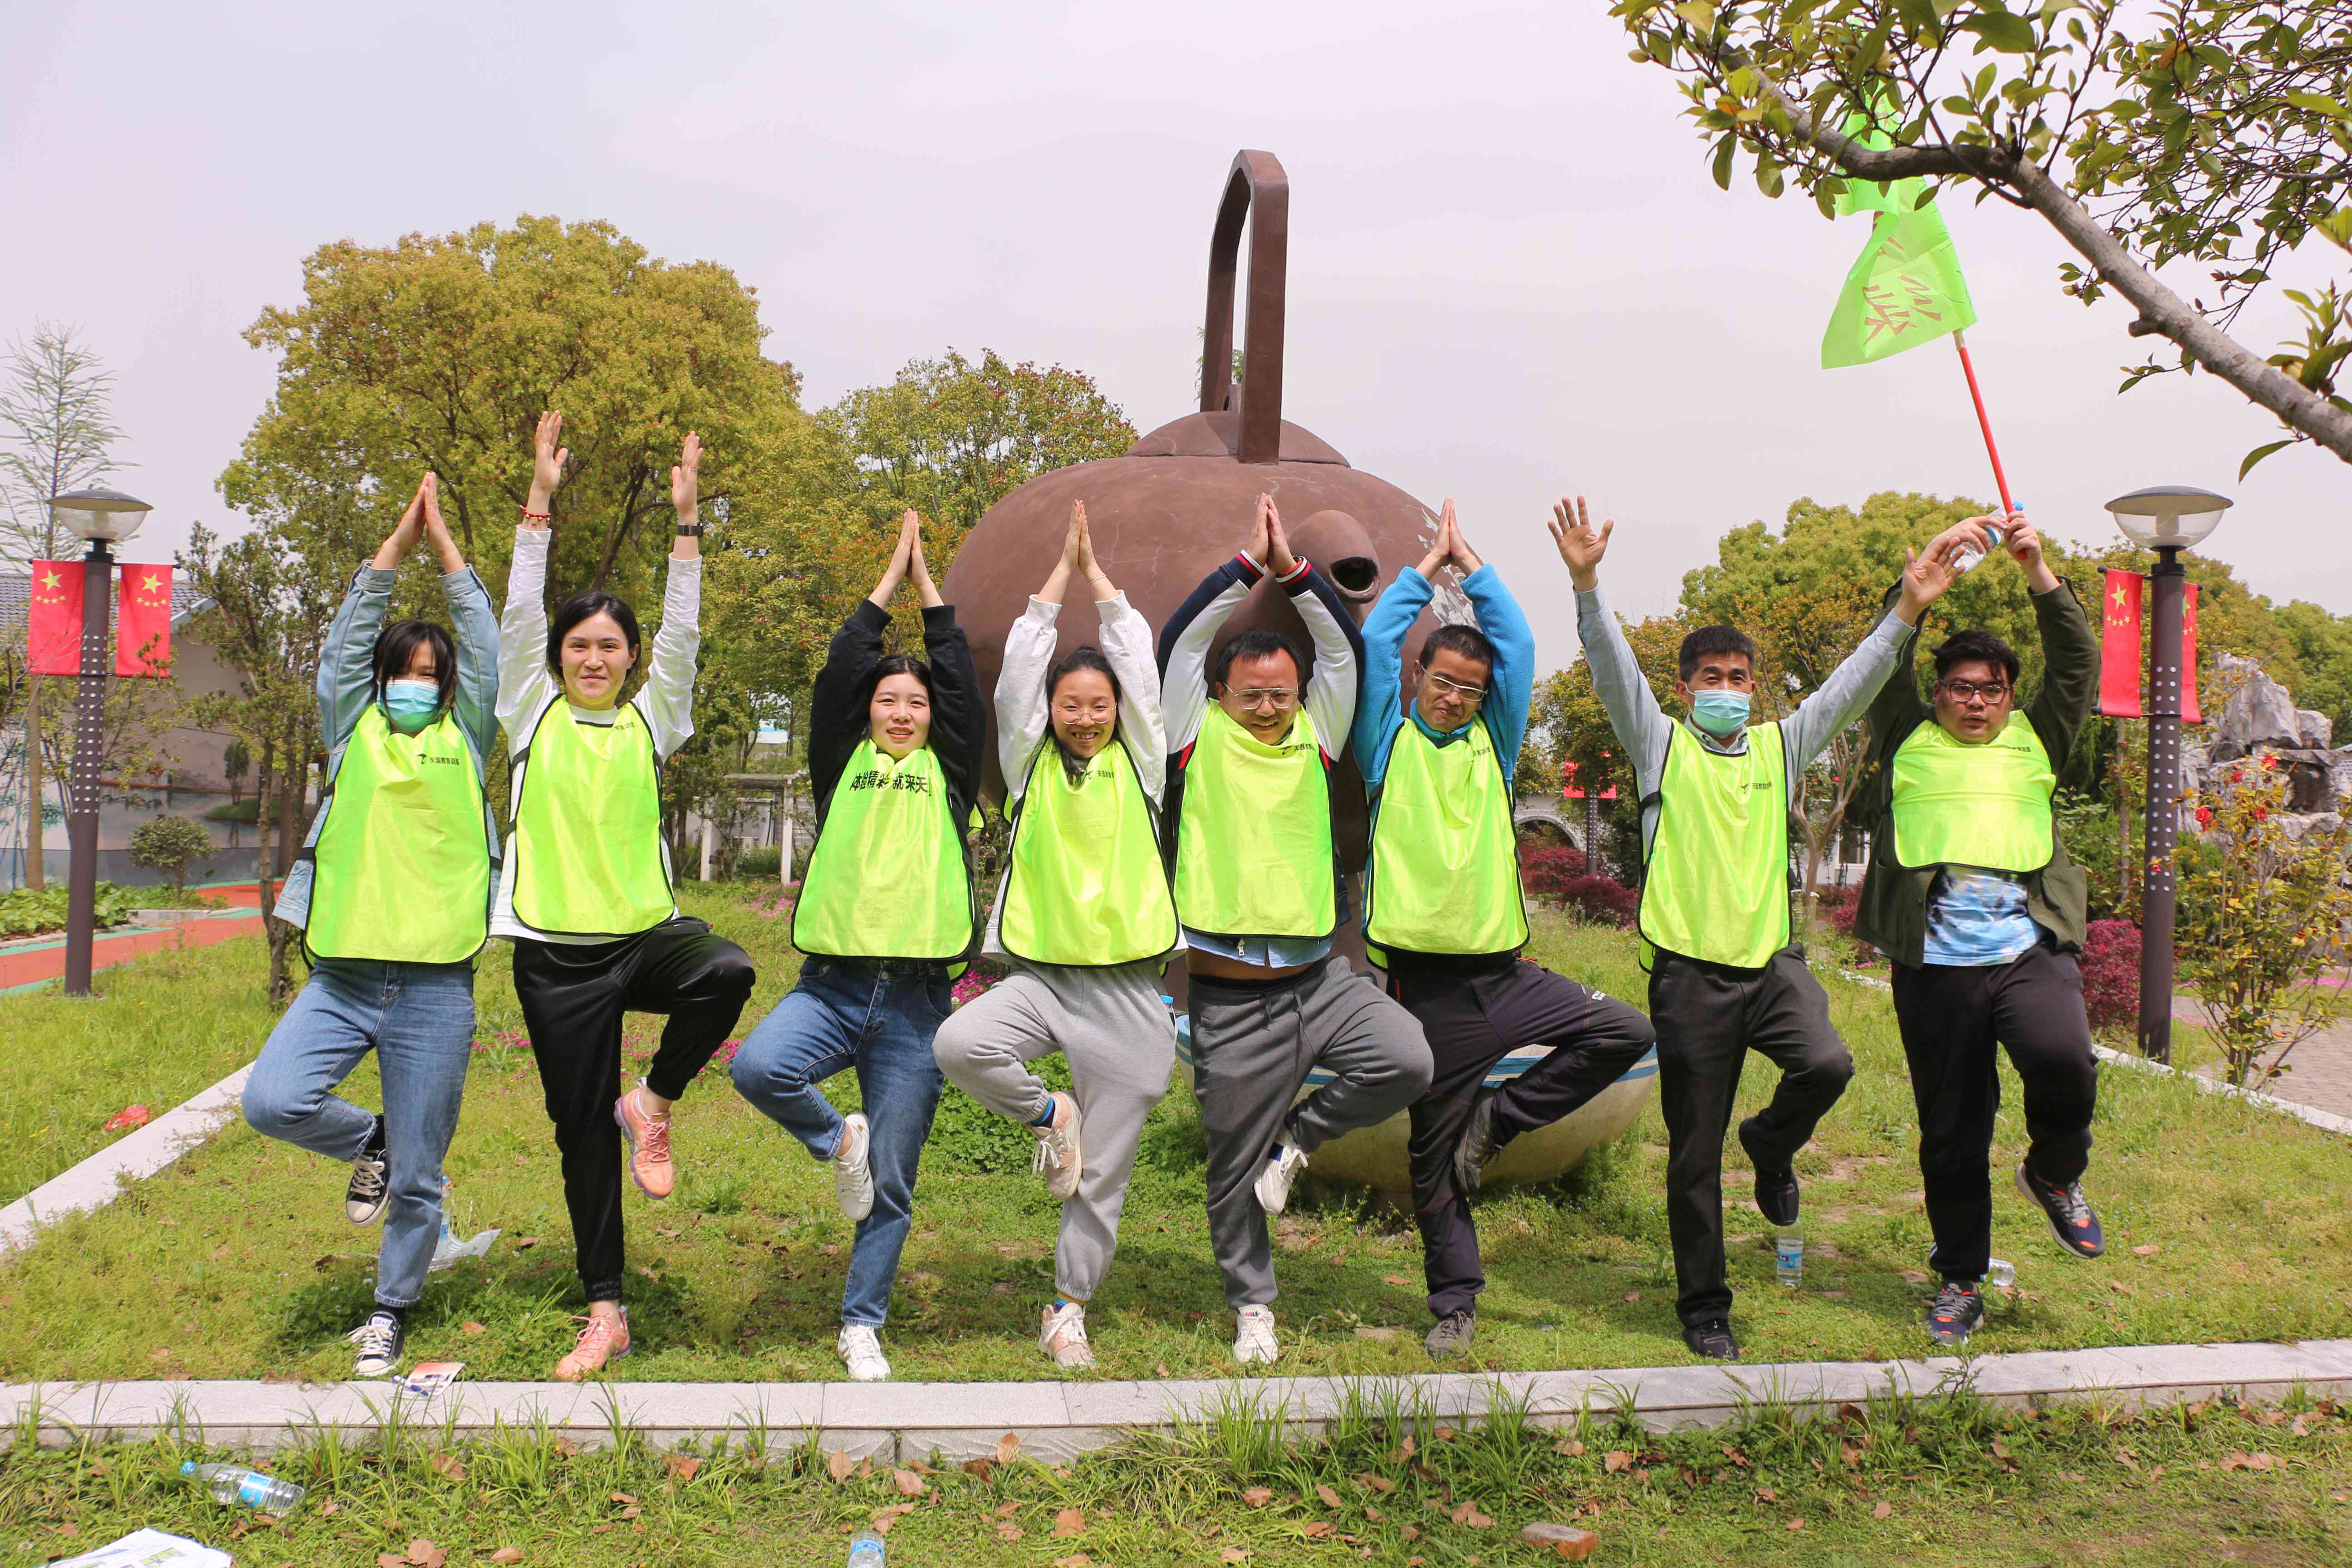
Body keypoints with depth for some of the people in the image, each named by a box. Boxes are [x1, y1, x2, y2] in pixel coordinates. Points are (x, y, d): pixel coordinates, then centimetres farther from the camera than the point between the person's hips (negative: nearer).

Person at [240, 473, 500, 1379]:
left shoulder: (465, 742, 10)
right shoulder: (355, 734, 12)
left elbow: (483, 646, 6)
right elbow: (349, 640, 5)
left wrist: (443, 543, 9)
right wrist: (398, 541, 4)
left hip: (435, 989, -1)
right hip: (342, 978, 2)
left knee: (418, 1180, 4)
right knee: (272, 1102, -20)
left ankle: (391, 1309, 27)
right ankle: (367, 1142, 12)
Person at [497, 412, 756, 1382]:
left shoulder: (650, 719, 8)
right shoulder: (534, 715, 7)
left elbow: (681, 632, -1)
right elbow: (520, 618, -3)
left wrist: (686, 520, -8)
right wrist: (539, 503, -9)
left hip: (645, 931, 0)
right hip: (557, 951, 0)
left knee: (726, 972, -34)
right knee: (582, 1131, 4)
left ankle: (653, 1104, -7)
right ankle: (605, 1312, 17)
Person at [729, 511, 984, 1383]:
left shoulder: (949, 772, 13)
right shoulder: (844, 764, 12)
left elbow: (962, 679, 7)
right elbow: (839, 670, 6)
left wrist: (925, 580, 14)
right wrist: (891, 577, 12)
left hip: (916, 999, 0)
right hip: (833, 984, 0)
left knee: (891, 1183, 3)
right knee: (758, 1066, -30)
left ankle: (862, 1326, 21)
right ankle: (837, 1141, 1)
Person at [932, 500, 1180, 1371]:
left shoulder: (1137, 765, 8)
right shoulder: (1031, 766, 7)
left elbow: (1141, 667, 2)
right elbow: (1018, 669, -1)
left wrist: (1097, 574, 7)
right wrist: (1060, 573, 3)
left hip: (1126, 985, 0)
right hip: (1041, 973, 0)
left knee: (1102, 1172, 4)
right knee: (958, 1045, -30)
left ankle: (1069, 1307, 24)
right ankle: (1047, 1116, 1)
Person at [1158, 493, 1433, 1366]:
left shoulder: (1314, 738, 9)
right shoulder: (1197, 738, 2)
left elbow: (1344, 649, 4)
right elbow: (1182, 640, -7)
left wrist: (1294, 571, -4)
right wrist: (1249, 564, -6)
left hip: (1317, 977, 3)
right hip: (1229, 996, -2)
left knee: (1407, 1061, -22)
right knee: (1235, 1164, 6)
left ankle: (1300, 1138, 6)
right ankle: (1252, 1304, 28)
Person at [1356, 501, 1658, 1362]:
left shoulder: (1493, 743, 11)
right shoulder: (1390, 744, 4)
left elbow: (1518, 647, 5)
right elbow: (1374, 642, -5)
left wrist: (1471, 563, 11)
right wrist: (1429, 564, 6)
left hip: (1504, 972, 3)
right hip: (1428, 983, -3)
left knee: (1626, 1032, -13)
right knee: (1436, 1156, 3)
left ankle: (1497, 1119, 1)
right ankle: (1454, 1303, 19)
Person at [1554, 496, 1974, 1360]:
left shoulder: (1781, 747, 13)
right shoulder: (1661, 745, 4)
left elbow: (1852, 684, 6)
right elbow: (1613, 668, -9)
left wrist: (1909, 607, -6)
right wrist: (1586, 583, -23)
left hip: (1770, 959, 3)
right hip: (1690, 972, -2)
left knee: (1827, 1064, -25)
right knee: (1695, 1153, 3)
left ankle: (1771, 1144, 11)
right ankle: (1704, 1309, 19)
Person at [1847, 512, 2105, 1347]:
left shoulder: (2034, 740, 17)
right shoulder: (1909, 741, 13)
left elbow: (2078, 661, 8)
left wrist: (2037, 569, -2)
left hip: (2032, 951, 1)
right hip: (1937, 965, -1)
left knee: (2065, 1063, -27)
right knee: (1952, 1133, 4)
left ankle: (2054, 1174, 6)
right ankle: (1960, 1281, 22)